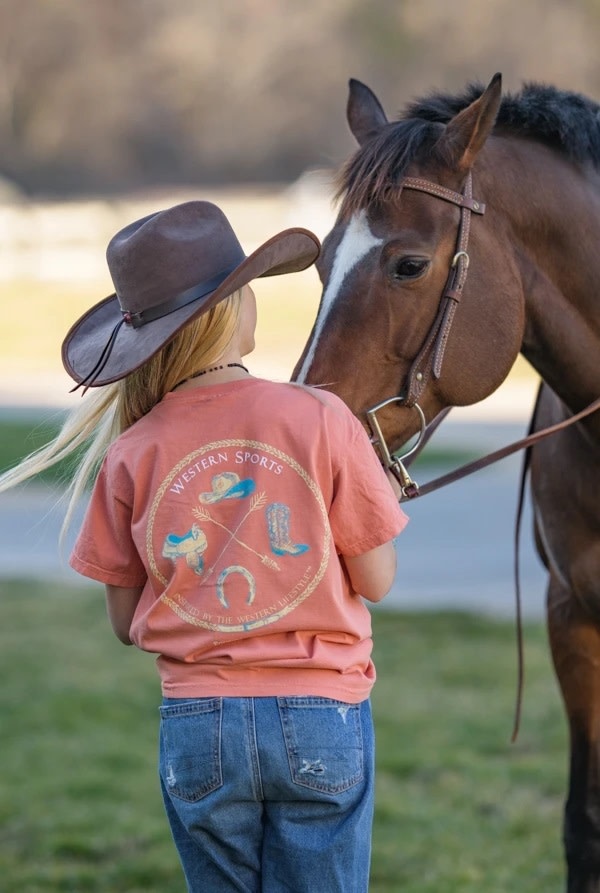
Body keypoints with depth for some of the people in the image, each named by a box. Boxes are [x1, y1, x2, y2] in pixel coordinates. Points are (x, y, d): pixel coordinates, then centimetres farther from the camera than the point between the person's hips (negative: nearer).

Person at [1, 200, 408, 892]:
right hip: (321, 715, -2)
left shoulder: (131, 454, -4)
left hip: (196, 725, 2)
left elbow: (126, 622, 3)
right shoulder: (321, 420, -10)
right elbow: (376, 579, -4)